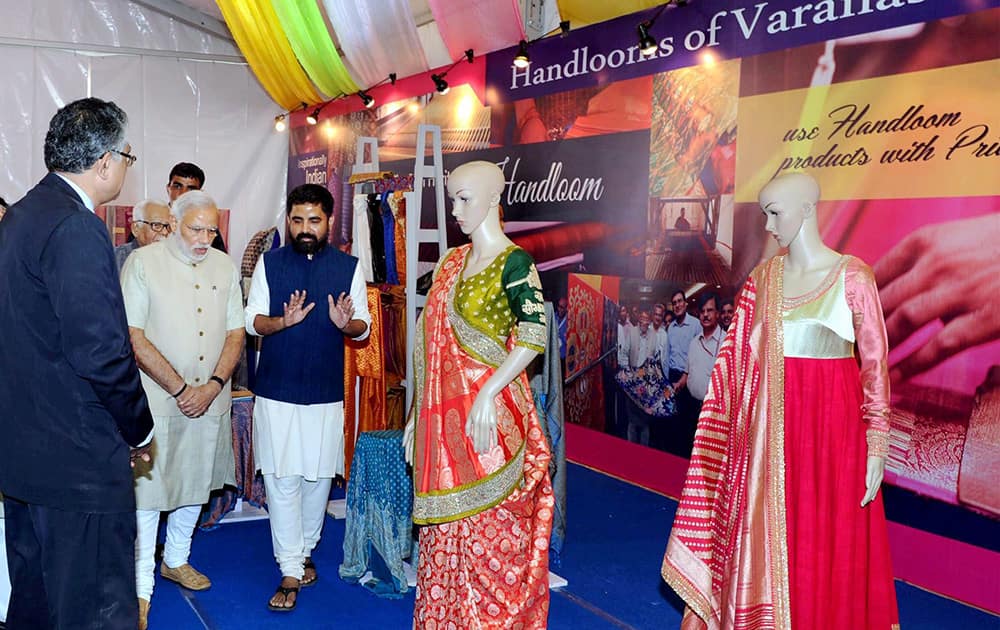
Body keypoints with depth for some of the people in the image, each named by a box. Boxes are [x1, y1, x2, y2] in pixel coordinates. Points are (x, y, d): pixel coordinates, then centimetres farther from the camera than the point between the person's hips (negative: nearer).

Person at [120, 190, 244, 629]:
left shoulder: (224, 267, 6)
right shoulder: (142, 263, -8)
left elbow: (236, 333, 6)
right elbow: (134, 338, -13)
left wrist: (213, 385, -8)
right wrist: (180, 389, -14)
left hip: (209, 399, 5)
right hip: (156, 400, -5)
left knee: (195, 484, 17)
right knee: (148, 490, -1)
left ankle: (176, 560, 37)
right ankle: (142, 588, 11)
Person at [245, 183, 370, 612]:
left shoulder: (349, 267, 2)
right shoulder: (269, 263, 2)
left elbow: (364, 327, 3)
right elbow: (252, 321, -1)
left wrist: (346, 323, -20)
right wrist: (284, 320, -21)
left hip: (326, 392, 1)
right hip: (276, 390, 0)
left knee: (318, 477, 10)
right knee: (281, 479, 0)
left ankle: (304, 549, 32)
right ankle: (290, 572, 8)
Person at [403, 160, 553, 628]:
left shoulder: (513, 263, -9)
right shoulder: (451, 263, 12)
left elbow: (534, 336, -18)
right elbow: (433, 343, 13)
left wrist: (487, 395, -24)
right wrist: (418, 413, 12)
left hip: (486, 417, -7)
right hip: (442, 417, 7)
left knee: (489, 534, 3)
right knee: (444, 529, 14)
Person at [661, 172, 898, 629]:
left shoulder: (852, 276, -6)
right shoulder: (762, 278, 6)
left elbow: (875, 364, -5)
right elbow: (739, 359, 7)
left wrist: (876, 449, -7)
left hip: (829, 421, -4)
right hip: (768, 424, 4)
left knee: (825, 551, 5)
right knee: (762, 540, 10)